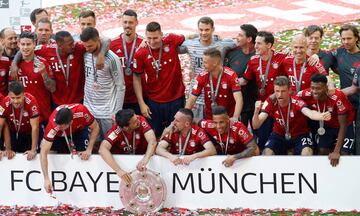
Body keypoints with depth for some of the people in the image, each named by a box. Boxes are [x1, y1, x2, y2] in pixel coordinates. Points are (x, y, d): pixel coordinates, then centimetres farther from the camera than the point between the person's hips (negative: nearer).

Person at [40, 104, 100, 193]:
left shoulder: (81, 111, -41)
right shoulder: (53, 123, -43)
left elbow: (95, 128, -20)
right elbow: (44, 152, -42)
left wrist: (89, 150, -29)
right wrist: (46, 179, -50)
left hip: (79, 129, 0)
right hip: (59, 135, 0)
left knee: (83, 156, -16)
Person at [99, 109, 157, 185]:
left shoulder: (141, 121, -27)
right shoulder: (116, 131, -31)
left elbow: (152, 141, -36)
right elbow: (103, 149, -43)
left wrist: (145, 160, -55)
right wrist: (118, 170, -56)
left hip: (142, 156, 1)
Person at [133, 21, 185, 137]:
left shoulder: (171, 41, -11)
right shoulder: (140, 54, -11)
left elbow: (186, 37, 13)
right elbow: (137, 78, -3)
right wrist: (141, 103, -5)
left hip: (176, 99, 1)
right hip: (153, 102, 0)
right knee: (154, 136, 9)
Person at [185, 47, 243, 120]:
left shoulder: (231, 75, -15)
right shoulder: (202, 77, -6)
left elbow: (238, 99, -22)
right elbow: (192, 99, -4)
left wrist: (235, 118, -36)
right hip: (208, 119, 2)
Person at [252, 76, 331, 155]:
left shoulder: (296, 101, -25)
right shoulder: (270, 102, -17)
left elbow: (309, 113, -46)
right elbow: (256, 126, -20)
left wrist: (321, 116, -70)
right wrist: (256, 112, -42)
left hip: (299, 135, -2)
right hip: (279, 135, 2)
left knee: (307, 153, -30)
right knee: (267, 153, -23)